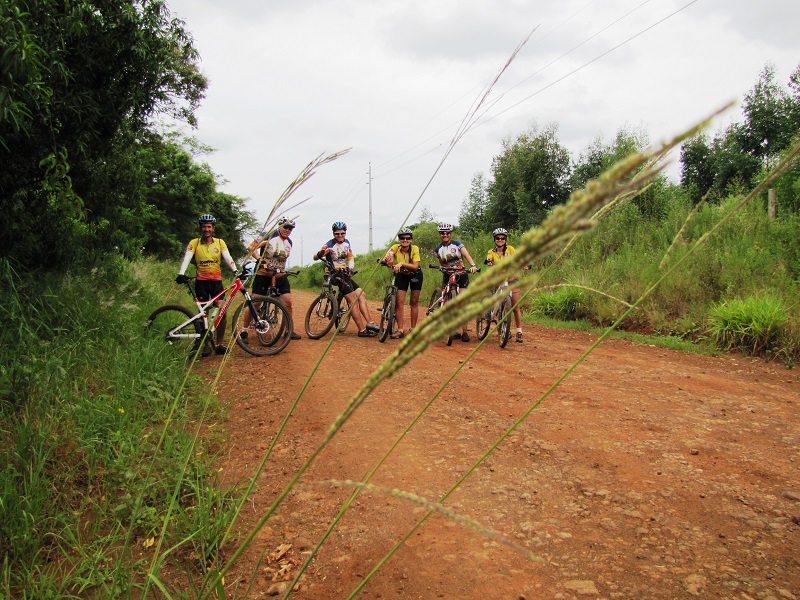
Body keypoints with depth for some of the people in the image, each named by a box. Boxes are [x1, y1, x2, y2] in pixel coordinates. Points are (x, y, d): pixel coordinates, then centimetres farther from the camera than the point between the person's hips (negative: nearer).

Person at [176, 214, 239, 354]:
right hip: (201, 282, -1)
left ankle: (219, 344, 7)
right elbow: (186, 258, -11)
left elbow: (227, 257, -8)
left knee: (223, 312, -5)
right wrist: (181, 274, -27)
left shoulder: (220, 242, 4)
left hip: (217, 281, 1)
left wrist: (235, 270, -26)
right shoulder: (194, 243, 1)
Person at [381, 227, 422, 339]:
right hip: (401, 275, 1)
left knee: (414, 302, 3)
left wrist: (402, 263, -45)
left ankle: (413, 329, 14)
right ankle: (400, 330, -6)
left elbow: (415, 266, -32)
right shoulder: (395, 248, -20)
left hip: (415, 275, -1)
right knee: (399, 302, -9)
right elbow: (385, 258, -33)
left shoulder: (415, 249, -23)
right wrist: (386, 260, -56)